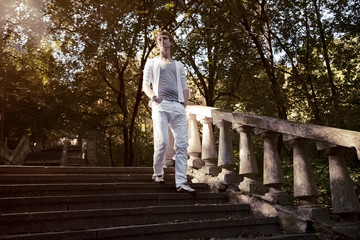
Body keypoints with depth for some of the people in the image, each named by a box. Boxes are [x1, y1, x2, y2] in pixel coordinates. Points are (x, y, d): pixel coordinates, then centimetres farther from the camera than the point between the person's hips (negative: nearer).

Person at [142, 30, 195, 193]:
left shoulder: (179, 65, 28)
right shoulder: (152, 63, 20)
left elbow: (185, 87, 24)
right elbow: (145, 85, 11)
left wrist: (184, 103, 6)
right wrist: (153, 97, -9)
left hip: (178, 107, 3)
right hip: (161, 105, -3)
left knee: (182, 144, -9)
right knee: (162, 141, -18)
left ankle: (181, 183, -11)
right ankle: (157, 173, 6)